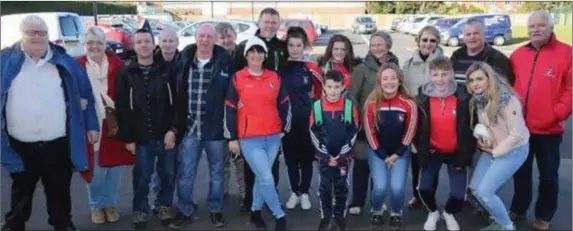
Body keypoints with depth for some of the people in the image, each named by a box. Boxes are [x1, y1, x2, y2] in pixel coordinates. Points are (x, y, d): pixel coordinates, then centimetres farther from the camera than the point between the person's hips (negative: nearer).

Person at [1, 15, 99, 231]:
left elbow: (85, 94, 5)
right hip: (20, 145, 0)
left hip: (58, 143, 0)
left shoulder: (64, 62, 2)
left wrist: (91, 125, 3)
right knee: (21, 191, 18)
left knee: (59, 190, 16)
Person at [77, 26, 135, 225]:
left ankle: (111, 204, 31)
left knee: (114, 166, 12)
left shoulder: (116, 63, 1)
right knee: (95, 169, 7)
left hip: (114, 124, 1)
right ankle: (97, 205, 29)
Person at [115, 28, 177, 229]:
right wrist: (127, 138, -4)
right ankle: (140, 209, 27)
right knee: (142, 176, 9)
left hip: (167, 134, 1)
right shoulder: (126, 74, 1)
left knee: (168, 174, 11)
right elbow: (121, 109, -1)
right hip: (141, 137, 0)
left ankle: (164, 205, 31)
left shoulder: (167, 70, 1)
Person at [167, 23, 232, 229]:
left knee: (216, 173, 13)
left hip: (216, 128, -1)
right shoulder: (184, 60, 1)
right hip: (189, 128, 2)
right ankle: (184, 211, 26)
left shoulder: (224, 61, -5)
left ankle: (215, 210, 30)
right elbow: (177, 95, 3)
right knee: (185, 174, 9)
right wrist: (174, 126, 1)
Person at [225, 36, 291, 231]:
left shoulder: (275, 77, 7)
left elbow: (285, 104, 15)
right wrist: (232, 138, -2)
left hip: (273, 137, 4)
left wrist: (284, 129, 13)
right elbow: (229, 109, -1)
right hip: (249, 139, -4)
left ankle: (256, 212, 32)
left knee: (261, 177, 13)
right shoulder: (237, 78, -3)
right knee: (266, 179, -7)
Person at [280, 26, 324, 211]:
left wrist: (312, 102, 5)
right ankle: (294, 192, 25)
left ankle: (305, 193, 21)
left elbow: (323, 89, 5)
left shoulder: (311, 68, -6)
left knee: (307, 157, 7)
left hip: (307, 120, -2)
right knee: (291, 157, 11)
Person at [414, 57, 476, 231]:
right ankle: (433, 212, 29)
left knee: (458, 193, -4)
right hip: (432, 151, 1)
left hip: (456, 152, -1)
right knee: (424, 188, -5)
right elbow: (417, 127, 0)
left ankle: (449, 213, 32)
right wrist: (421, 148, -6)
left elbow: (471, 125, -4)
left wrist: (467, 152, -7)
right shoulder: (423, 98, -10)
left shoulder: (463, 96, -14)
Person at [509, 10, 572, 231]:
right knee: (521, 172, 17)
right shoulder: (518, 55, 6)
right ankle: (518, 209, 33)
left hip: (549, 129, -3)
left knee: (548, 175, 11)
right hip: (520, 127, 4)